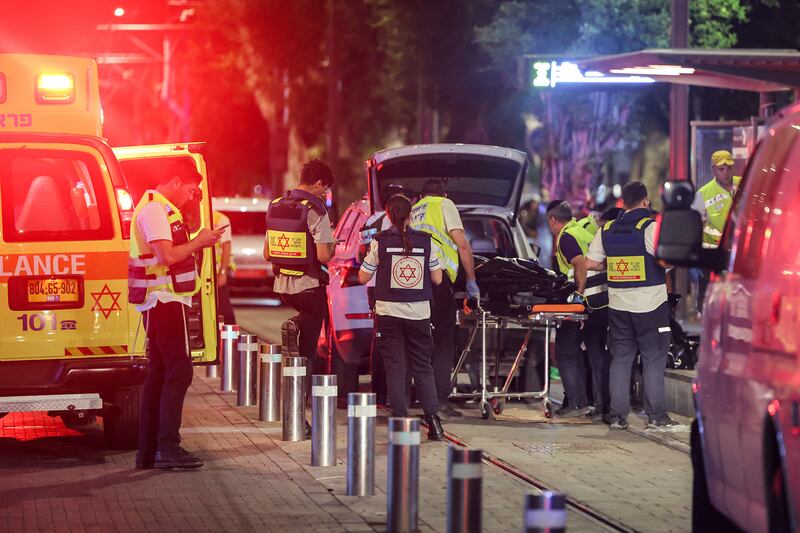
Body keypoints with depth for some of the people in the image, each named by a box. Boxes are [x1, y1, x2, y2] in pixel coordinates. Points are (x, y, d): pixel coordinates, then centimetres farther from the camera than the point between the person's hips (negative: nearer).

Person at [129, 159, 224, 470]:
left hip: (159, 303, 11)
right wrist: (199, 242, -12)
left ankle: (148, 451, 13)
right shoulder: (155, 210, -14)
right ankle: (167, 447, -16)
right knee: (178, 372, -12)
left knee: (158, 374, 11)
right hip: (166, 301, -11)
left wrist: (198, 242, 10)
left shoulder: (158, 209, 19)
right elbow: (167, 257, -23)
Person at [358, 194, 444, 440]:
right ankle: (432, 417, 2)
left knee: (395, 367, 4)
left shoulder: (380, 242, -6)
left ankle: (400, 418, -1)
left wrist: (369, 259, 17)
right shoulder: (425, 242, -1)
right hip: (419, 313, 2)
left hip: (389, 312, -2)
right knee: (422, 367, 11)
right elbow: (437, 278, 4)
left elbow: (363, 277, 0)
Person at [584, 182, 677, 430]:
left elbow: (589, 263, 6)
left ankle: (618, 416, 10)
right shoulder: (651, 227, -10)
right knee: (654, 360, 2)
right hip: (649, 305, -4)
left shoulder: (606, 231, 6)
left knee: (620, 360, 10)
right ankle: (656, 416, 2)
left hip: (618, 305, 4)